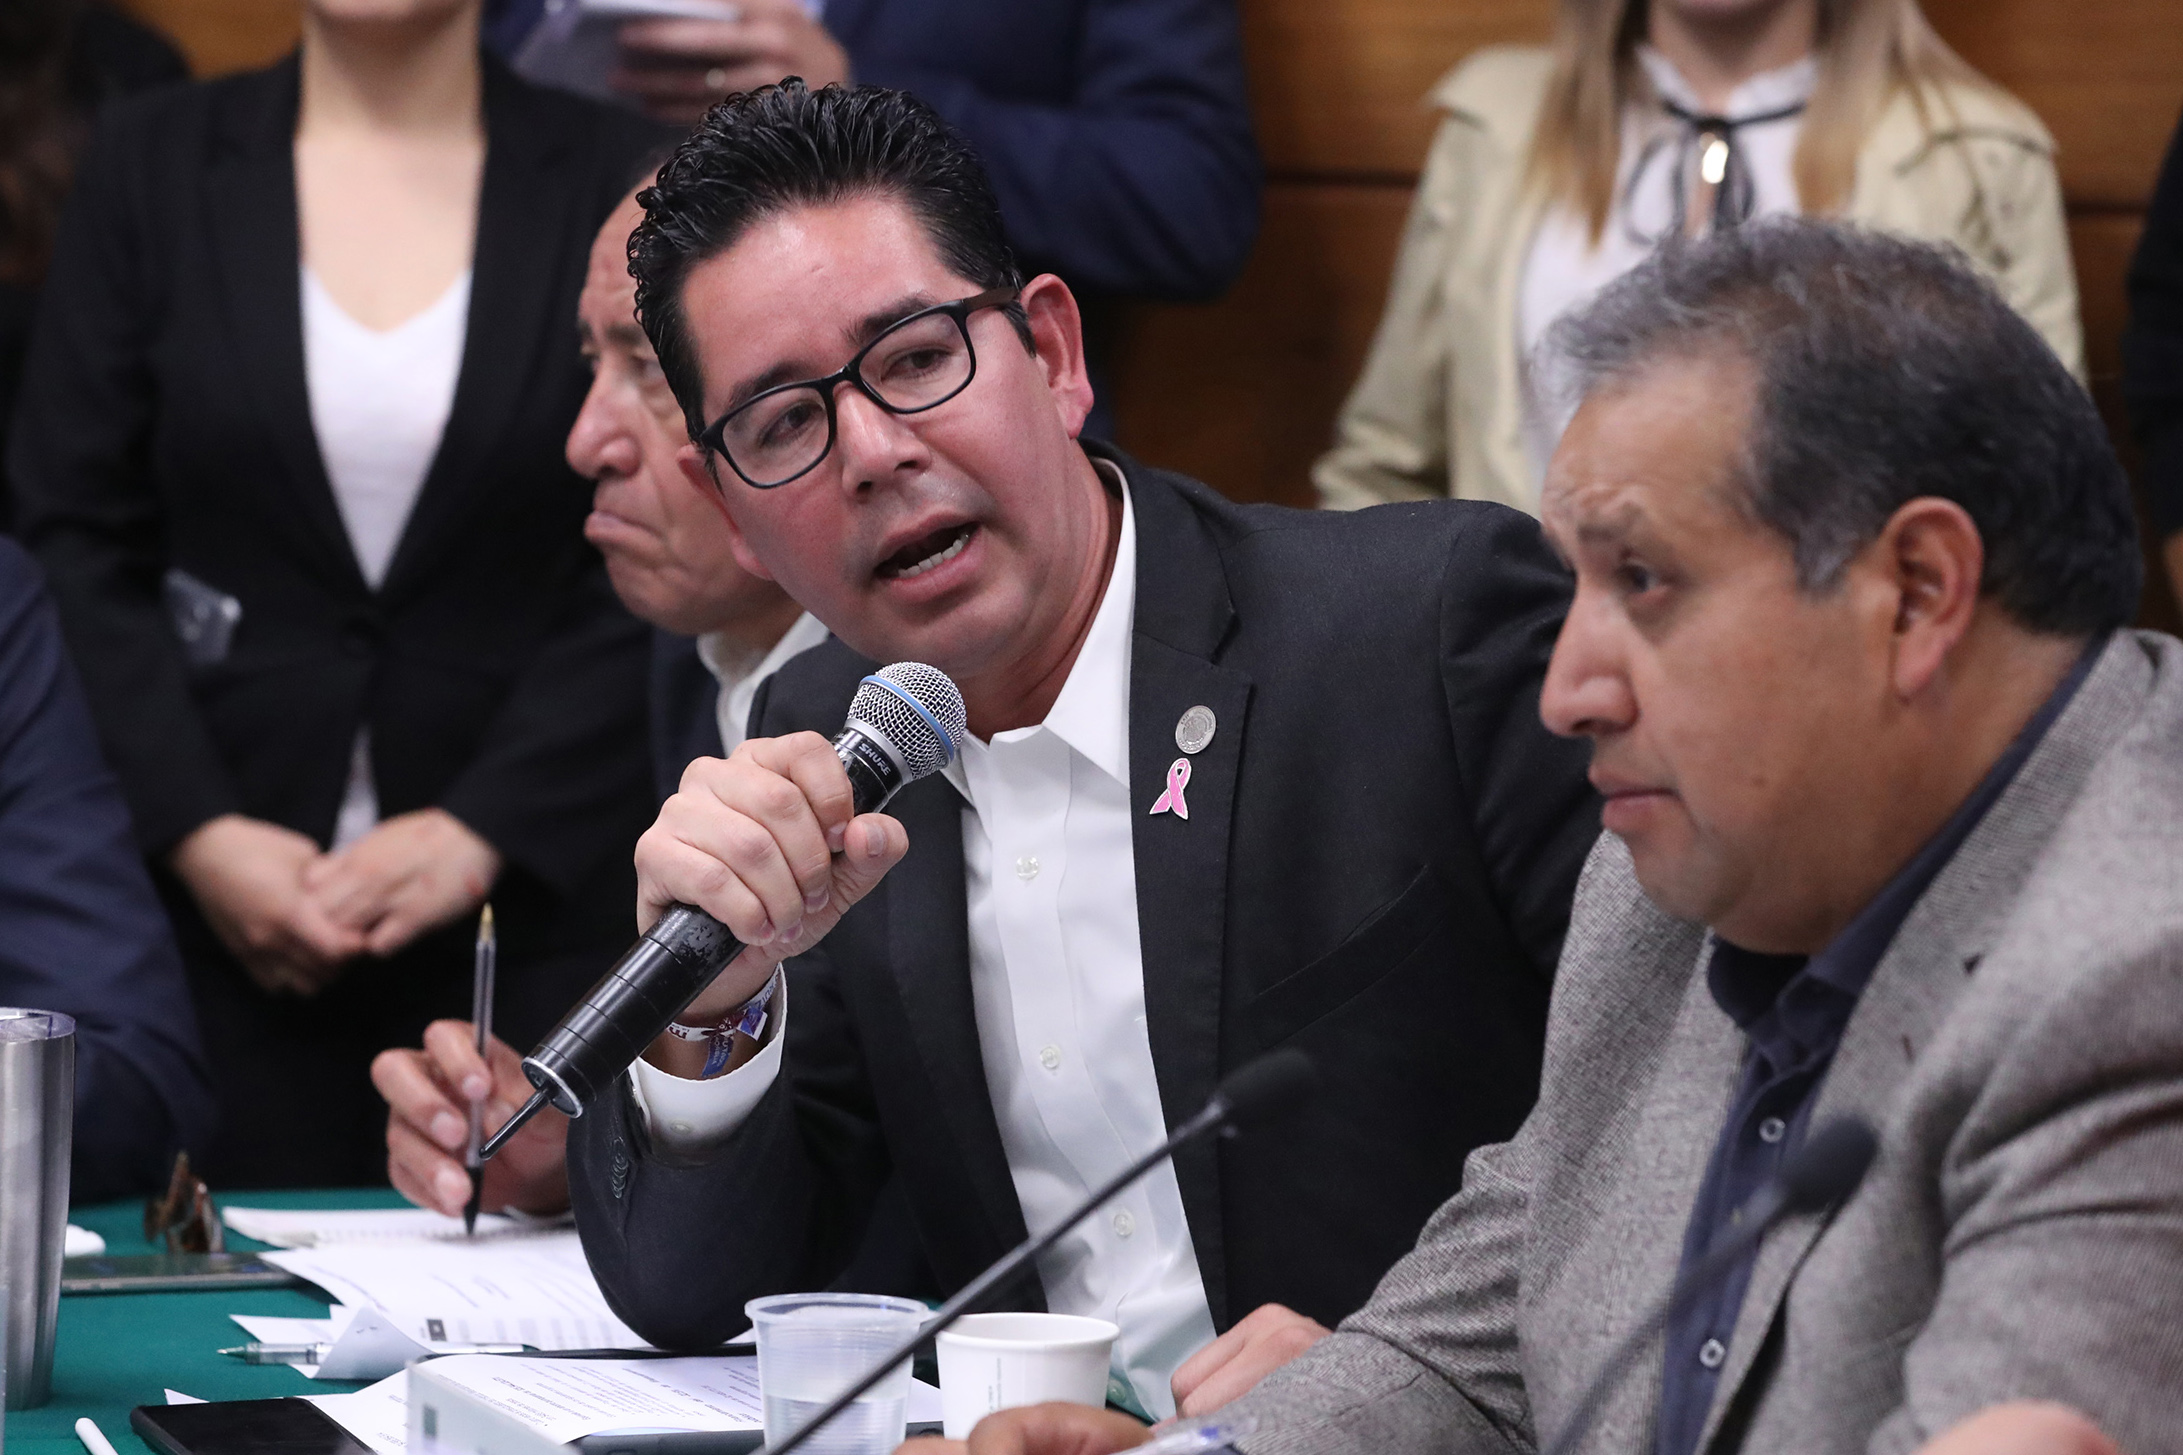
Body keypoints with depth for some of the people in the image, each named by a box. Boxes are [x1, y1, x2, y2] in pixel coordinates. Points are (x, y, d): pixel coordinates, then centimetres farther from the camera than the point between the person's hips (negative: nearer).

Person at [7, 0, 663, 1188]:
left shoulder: (620, 184, 3)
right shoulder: (151, 166, 7)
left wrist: (478, 834, -9)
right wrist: (196, 832, -7)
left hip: (527, 912, -1)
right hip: (221, 907, 1)